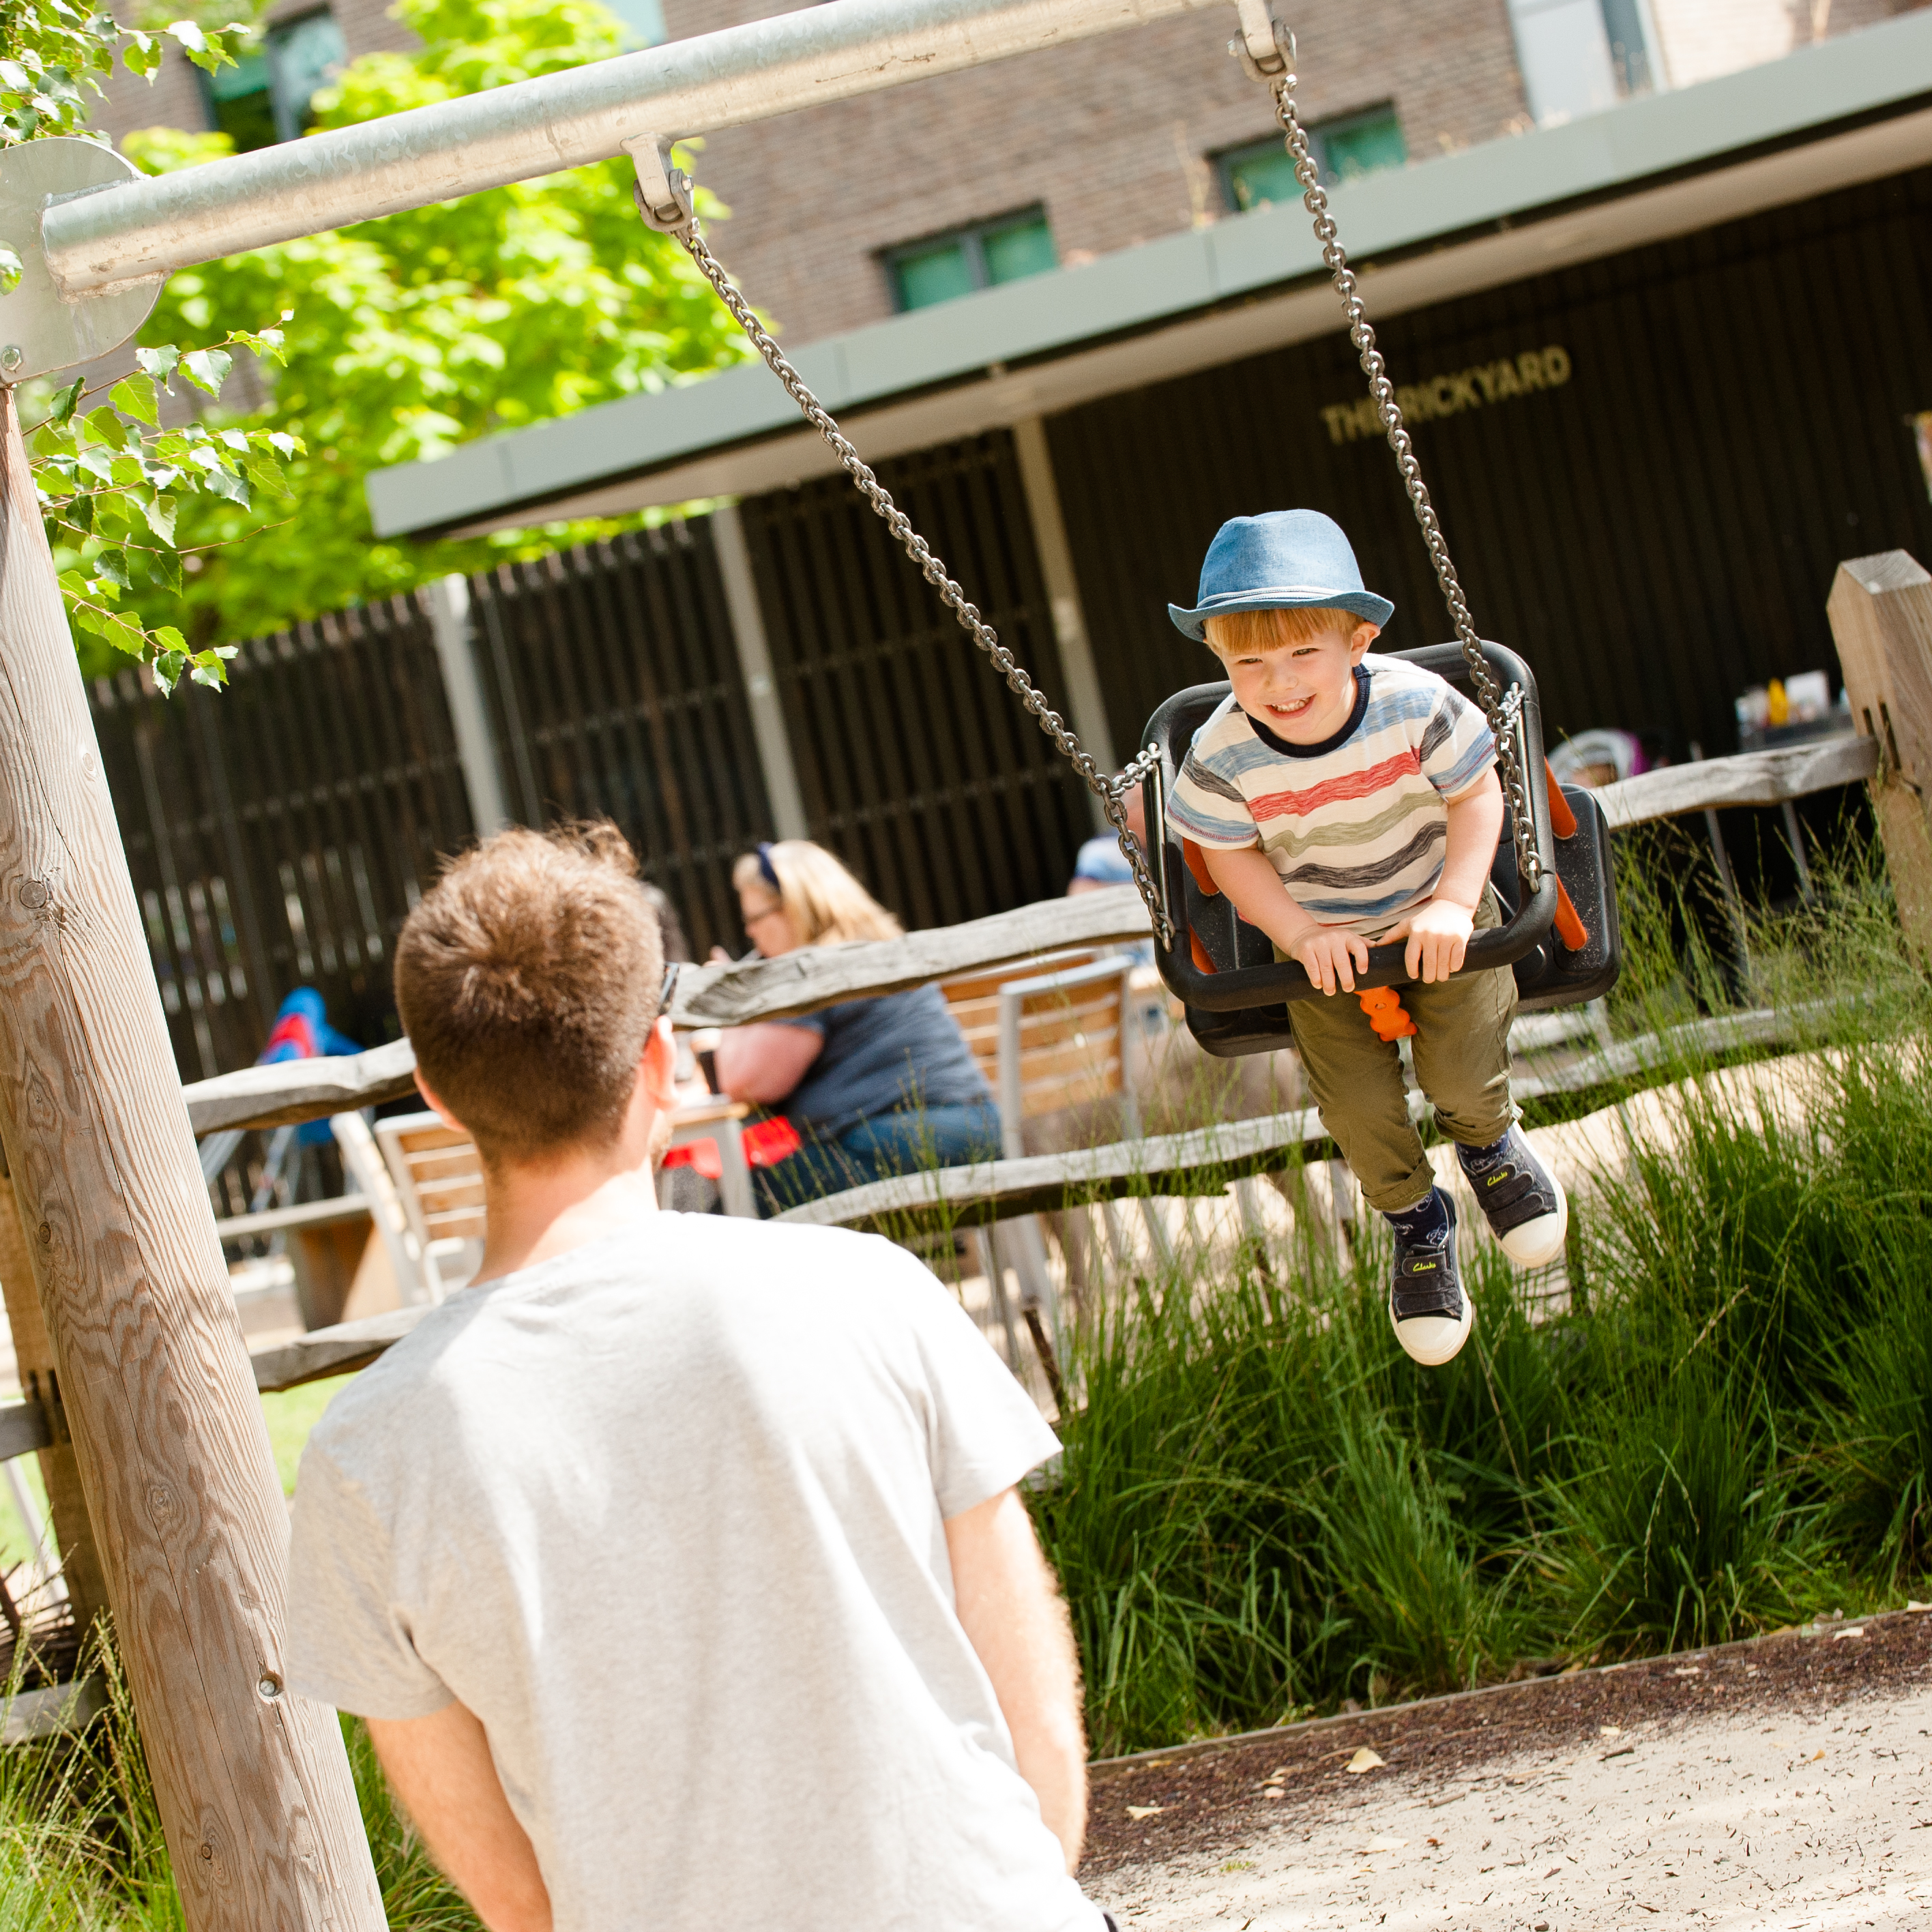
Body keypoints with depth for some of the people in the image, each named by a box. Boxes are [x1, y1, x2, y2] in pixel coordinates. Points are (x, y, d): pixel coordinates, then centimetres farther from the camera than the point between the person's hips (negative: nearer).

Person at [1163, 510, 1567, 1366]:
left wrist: (1452, 903, -22)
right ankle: (1416, 1221, 28)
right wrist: (1301, 933, -20)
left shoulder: (1415, 705, -27)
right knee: (1357, 1107, -6)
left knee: (1462, 1075, -9)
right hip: (1324, 942, 1)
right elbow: (1231, 855, -10)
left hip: (1438, 917, -1)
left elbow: (1477, 794, -13)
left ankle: (1487, 1142, 32)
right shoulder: (1223, 757, -26)